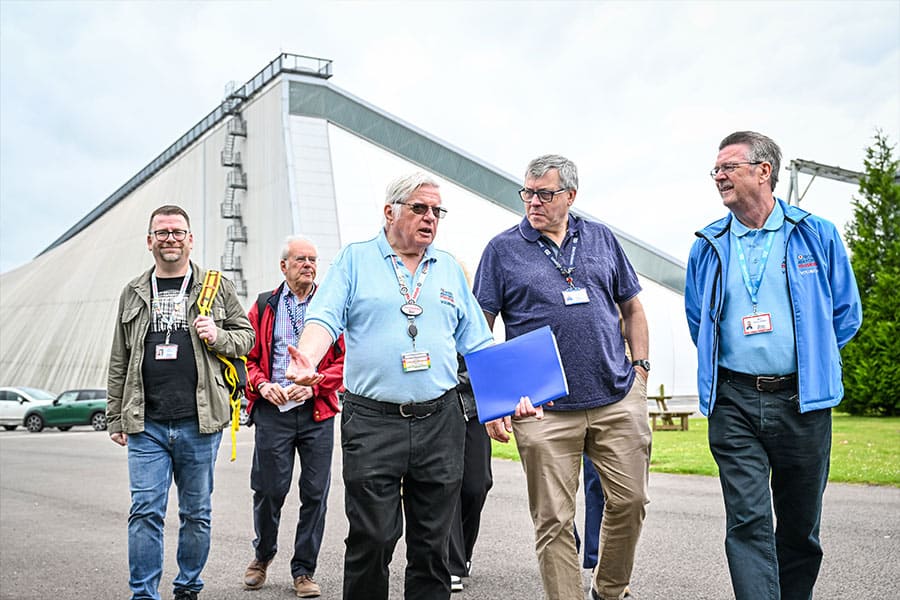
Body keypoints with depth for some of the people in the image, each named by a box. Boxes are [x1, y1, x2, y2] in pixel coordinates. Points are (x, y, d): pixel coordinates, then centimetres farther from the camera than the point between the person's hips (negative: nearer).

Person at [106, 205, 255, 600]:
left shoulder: (216, 288, 7)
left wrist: (218, 337, -11)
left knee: (197, 514, 9)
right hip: (146, 425, 1)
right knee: (145, 512, -3)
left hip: (200, 422, -1)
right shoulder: (133, 294, 12)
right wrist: (115, 418, 12)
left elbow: (246, 337, 11)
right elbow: (119, 362, 14)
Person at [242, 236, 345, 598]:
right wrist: (262, 385, -8)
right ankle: (263, 554, 28)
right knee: (269, 489, 1)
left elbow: (344, 360, 4)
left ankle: (304, 571, 15)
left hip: (317, 412, 0)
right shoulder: (264, 306, 10)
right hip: (272, 411, 0)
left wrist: (313, 385, -10)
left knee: (315, 493, 1)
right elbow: (246, 355, 10)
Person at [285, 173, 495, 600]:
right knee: (371, 540, -1)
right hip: (372, 421, -3)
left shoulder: (449, 268, 15)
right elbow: (324, 319, -7)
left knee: (432, 544, 8)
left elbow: (477, 343, 15)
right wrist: (306, 361, -28)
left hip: (439, 420, 3)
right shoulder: (355, 260, 6)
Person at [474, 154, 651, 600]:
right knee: (553, 520, 0)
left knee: (630, 500, 8)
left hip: (617, 400, 3)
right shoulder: (503, 250, 2)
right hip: (543, 410, -3)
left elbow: (632, 308, 19)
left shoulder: (601, 239, 12)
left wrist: (641, 367, 8)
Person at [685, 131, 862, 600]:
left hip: (802, 399, 0)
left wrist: (806, 356, 10)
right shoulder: (707, 247, 8)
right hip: (733, 402, 1)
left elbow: (846, 314, 10)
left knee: (801, 523, 11)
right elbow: (698, 321, 20)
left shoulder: (817, 235, 3)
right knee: (748, 522, -7)